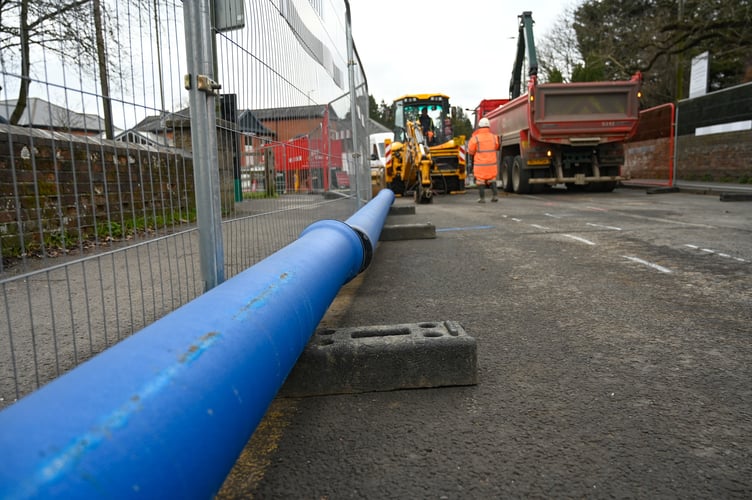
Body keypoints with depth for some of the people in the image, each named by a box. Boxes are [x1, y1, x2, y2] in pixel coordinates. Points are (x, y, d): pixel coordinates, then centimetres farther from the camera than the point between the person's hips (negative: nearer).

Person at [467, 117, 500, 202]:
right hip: (491, 164, 4)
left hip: (480, 165, -4)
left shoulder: (475, 138, -13)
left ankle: (482, 198, 5)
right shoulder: (494, 137, 1)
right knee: (492, 180, 17)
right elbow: (496, 148, 18)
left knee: (480, 181, 5)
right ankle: (495, 195, 13)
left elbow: (470, 151, -3)